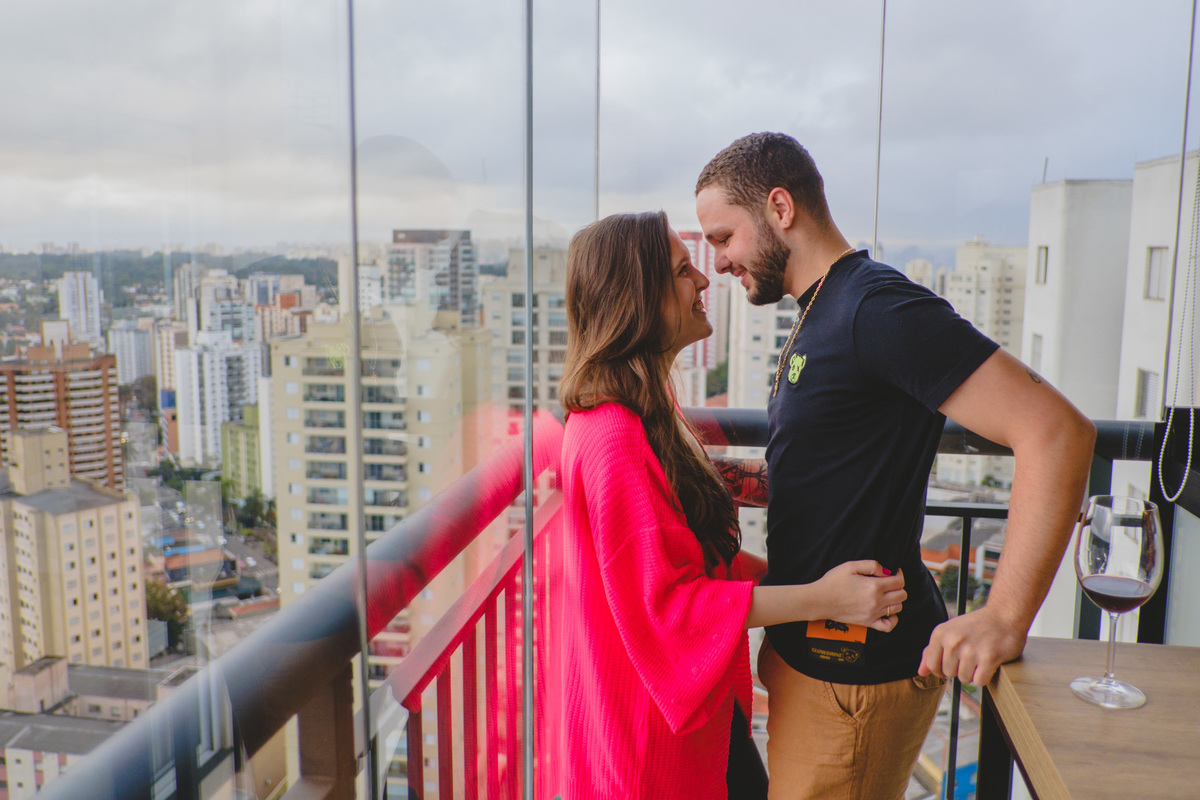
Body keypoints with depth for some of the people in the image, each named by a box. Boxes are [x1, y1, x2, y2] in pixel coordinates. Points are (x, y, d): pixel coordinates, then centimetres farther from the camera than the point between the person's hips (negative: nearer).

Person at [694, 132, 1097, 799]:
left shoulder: (880, 308, -20)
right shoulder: (822, 314, 12)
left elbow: (1059, 431, -26)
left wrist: (1005, 617, -30)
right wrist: (763, 484, 4)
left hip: (856, 673, -9)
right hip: (814, 648, 9)